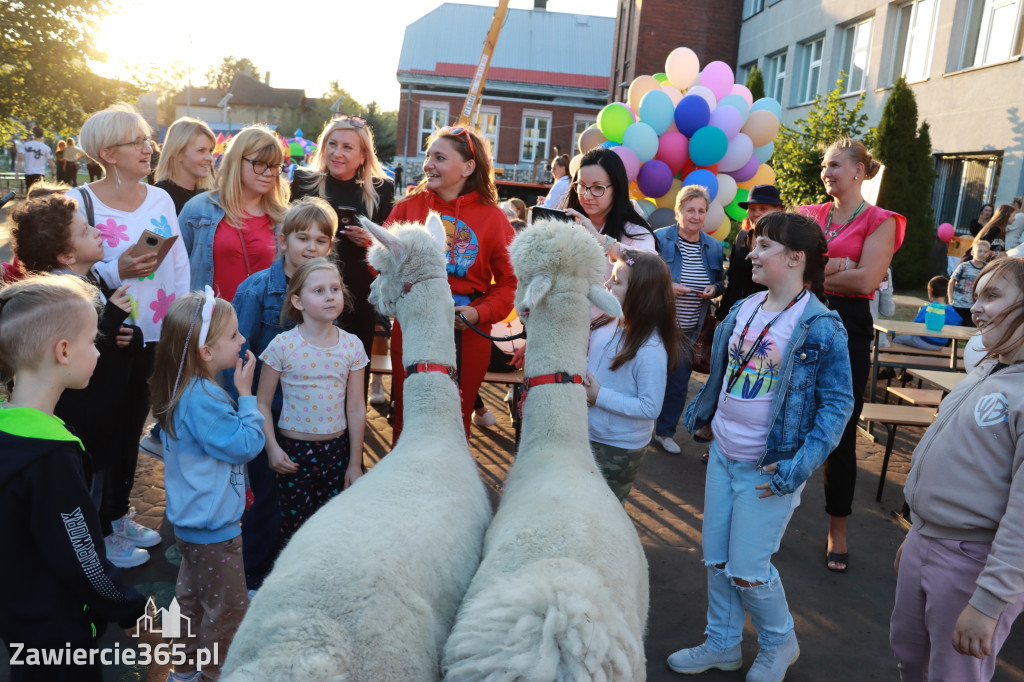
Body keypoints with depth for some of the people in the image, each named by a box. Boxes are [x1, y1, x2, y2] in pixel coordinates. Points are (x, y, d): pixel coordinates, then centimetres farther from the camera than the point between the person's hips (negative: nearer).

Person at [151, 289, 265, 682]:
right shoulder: (203, 399, -30)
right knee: (228, 608, 7)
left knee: (192, 598, 25)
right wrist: (245, 393, -21)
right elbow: (246, 445, -23)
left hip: (190, 521, 10)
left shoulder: (184, 390, 1)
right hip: (213, 526, -10)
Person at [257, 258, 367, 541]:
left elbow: (356, 408, 1)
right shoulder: (282, 345, -9)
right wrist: (272, 448, -12)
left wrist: (355, 463, 3)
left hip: (337, 449, 2)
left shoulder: (352, 345, -3)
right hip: (293, 451, -2)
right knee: (294, 528, 10)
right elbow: (262, 403, -3)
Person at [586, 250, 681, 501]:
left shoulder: (651, 350, -27)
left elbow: (651, 408, -25)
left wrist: (600, 396, -24)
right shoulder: (604, 324, -6)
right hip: (588, 433, 7)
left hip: (619, 449, -7)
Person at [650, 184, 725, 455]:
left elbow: (721, 283, 14)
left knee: (679, 382, 8)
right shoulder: (659, 239, -8)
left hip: (690, 329, 4)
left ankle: (665, 431, 26)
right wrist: (666, 286, -22)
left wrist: (714, 289, -7)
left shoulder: (714, 247, 5)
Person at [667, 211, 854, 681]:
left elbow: (838, 403, -14)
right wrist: (699, 413, 23)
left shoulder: (821, 328, -16)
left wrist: (803, 462, -20)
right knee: (715, 558, 14)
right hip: (723, 454, 6)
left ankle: (779, 643, 31)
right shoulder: (743, 310, 3)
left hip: (769, 468, -6)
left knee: (747, 569, 1)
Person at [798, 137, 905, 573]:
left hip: (848, 328, -4)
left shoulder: (879, 222, -1)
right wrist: (839, 267, -13)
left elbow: (866, 280, -14)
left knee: (841, 432, 2)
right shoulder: (812, 215, 12)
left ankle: (837, 528, 18)